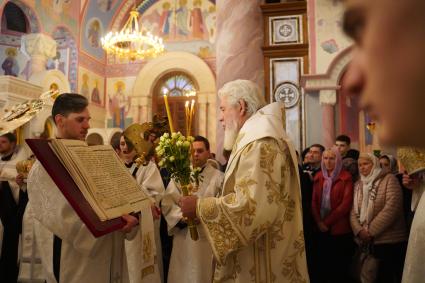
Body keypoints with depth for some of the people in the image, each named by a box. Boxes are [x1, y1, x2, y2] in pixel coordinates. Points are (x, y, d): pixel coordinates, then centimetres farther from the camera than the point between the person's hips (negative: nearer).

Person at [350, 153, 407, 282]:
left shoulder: (389, 179, -5)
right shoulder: (358, 185, 12)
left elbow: (391, 208, -17)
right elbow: (353, 211, 7)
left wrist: (371, 231, -16)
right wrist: (359, 230, -12)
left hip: (391, 241, -5)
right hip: (367, 242, 5)